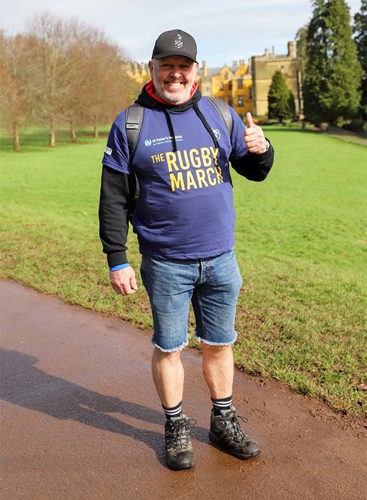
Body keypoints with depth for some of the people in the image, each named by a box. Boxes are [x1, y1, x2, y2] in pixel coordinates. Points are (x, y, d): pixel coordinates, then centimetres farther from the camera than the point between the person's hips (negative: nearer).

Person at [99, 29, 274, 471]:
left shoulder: (220, 114, 6)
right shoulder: (130, 124, -3)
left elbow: (253, 171, 12)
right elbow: (113, 198, -3)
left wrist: (261, 150, -12)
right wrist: (117, 260, -6)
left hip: (221, 259, 3)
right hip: (165, 265, -2)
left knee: (219, 344, 14)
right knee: (168, 348, 9)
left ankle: (223, 422, 33)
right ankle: (176, 427, 30)